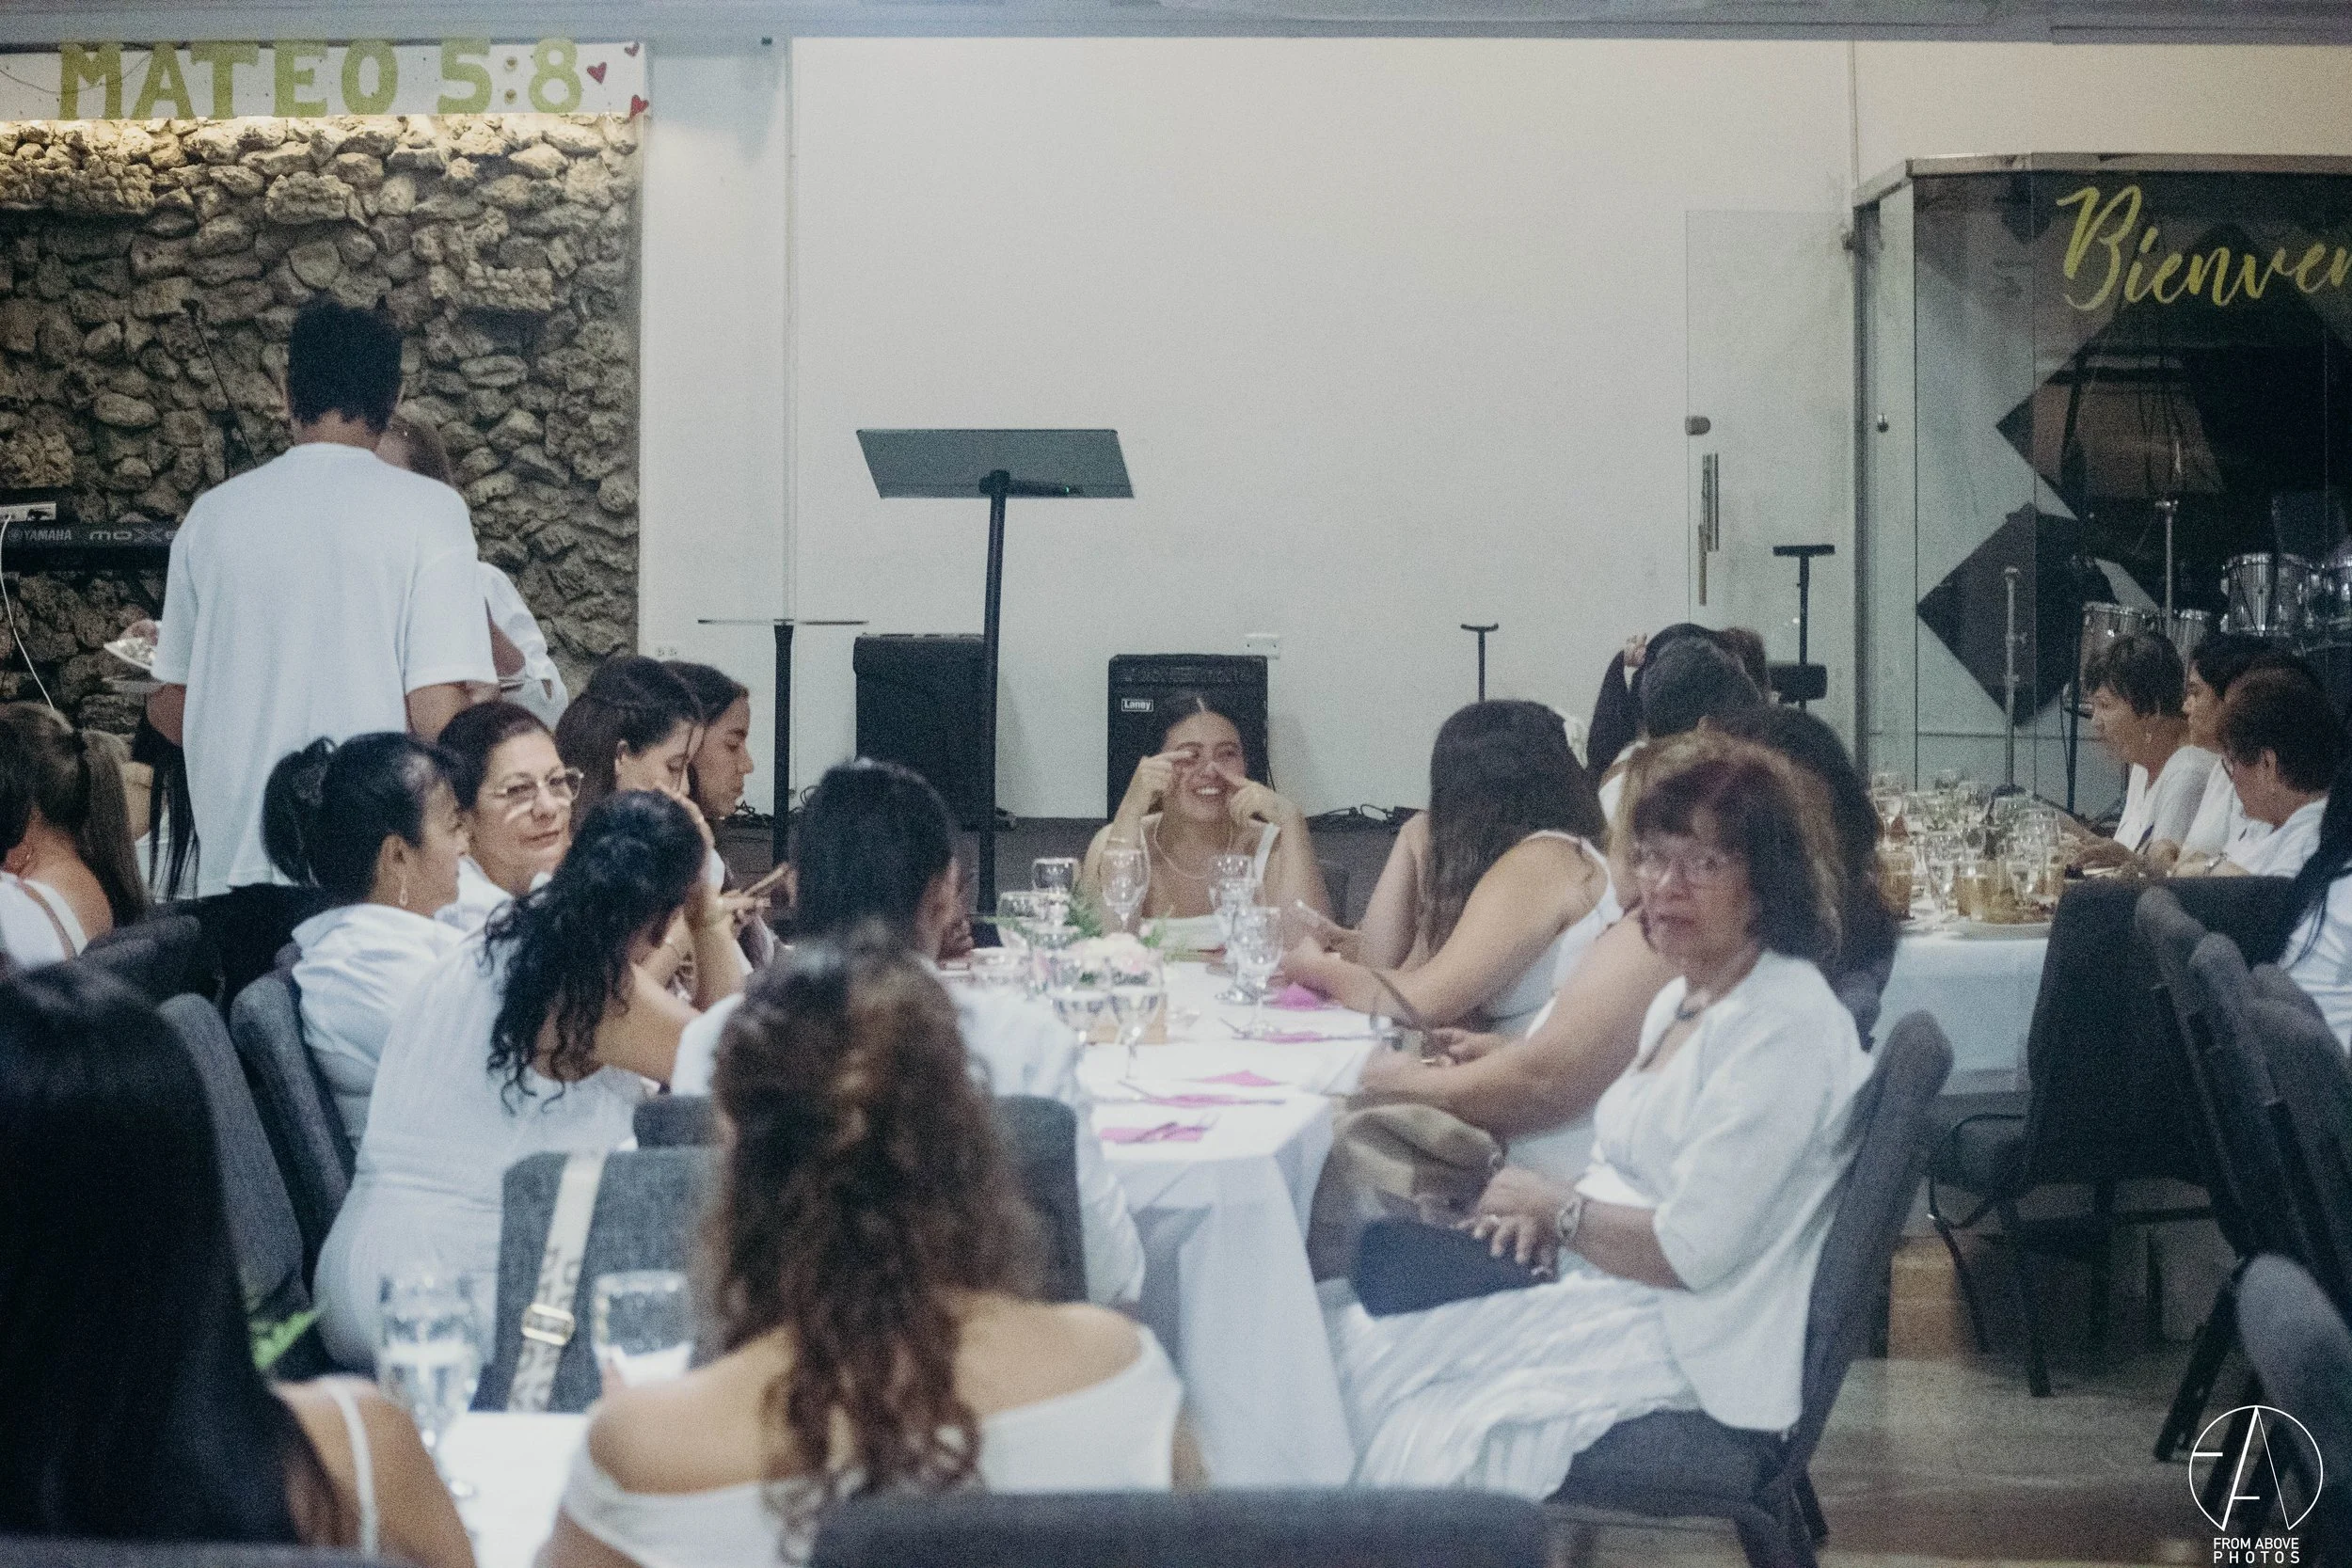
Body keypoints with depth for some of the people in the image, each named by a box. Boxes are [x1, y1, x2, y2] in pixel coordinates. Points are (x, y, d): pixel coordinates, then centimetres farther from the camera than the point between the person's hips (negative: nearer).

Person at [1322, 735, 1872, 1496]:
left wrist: (1557, 1208, -8)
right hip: (1602, 1282, 10)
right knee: (1353, 1335, -2)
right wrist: (1544, 1214, 1)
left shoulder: (1784, 1029, -19)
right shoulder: (1683, 999, 13)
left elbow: (1689, 1252, -22)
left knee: (1374, 1357, -14)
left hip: (1686, 1339, -10)